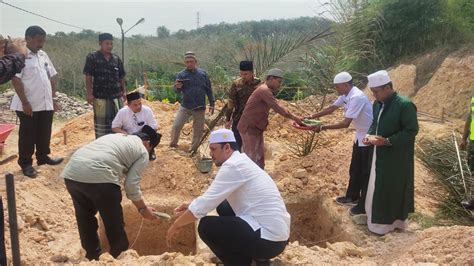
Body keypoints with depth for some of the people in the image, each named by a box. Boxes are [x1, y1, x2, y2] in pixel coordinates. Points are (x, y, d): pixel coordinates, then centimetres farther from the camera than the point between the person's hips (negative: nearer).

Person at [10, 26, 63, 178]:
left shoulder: (43, 55, 11)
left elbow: (51, 77, 15)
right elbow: (15, 80, -16)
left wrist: (54, 98, 11)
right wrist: (25, 102, -19)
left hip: (46, 104, 6)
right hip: (28, 105, -6)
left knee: (44, 133, 15)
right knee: (27, 135, 4)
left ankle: (43, 156, 31)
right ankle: (26, 163, 15)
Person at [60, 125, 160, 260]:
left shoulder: (115, 136, 34)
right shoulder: (142, 152, 14)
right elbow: (131, 185, 5)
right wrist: (143, 208, 18)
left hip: (71, 173, 7)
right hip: (99, 176, -7)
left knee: (85, 218, 24)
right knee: (114, 222, 13)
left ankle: (92, 256, 37)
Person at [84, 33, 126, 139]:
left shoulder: (116, 59, 11)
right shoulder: (92, 58, -2)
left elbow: (121, 77, 16)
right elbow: (88, 77, -5)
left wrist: (124, 91, 10)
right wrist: (89, 94, -11)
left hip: (116, 96, 4)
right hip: (100, 96, -4)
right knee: (101, 122, 1)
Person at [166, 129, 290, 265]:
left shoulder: (232, 166, -16)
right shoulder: (240, 162, 13)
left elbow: (205, 204, -16)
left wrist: (176, 225, -3)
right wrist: (192, 207, 17)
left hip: (270, 239, -10)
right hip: (276, 230, 10)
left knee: (206, 226, -12)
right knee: (223, 207, 21)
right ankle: (252, 253, 20)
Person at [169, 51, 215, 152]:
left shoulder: (203, 73, 1)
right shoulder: (181, 74, -2)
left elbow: (209, 89, 7)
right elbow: (178, 90, -10)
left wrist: (211, 104, 5)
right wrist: (177, 87, -33)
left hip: (200, 107, 1)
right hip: (185, 106, -1)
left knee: (198, 130, 8)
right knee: (176, 126, -9)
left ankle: (194, 149, 24)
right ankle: (173, 144, 13)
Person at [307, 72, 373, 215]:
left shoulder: (357, 97, -30)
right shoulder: (346, 95, -1)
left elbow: (345, 123, -32)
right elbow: (331, 108, 11)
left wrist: (323, 127, -28)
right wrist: (312, 117, 4)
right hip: (360, 135, 9)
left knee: (365, 173, 2)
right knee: (355, 169, 20)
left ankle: (364, 206, 14)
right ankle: (352, 197, 36)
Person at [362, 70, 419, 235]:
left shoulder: (405, 105, -21)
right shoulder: (377, 104, 4)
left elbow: (412, 131, -20)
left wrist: (387, 141, -25)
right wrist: (370, 136, -3)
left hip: (396, 158, -8)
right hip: (379, 155, 8)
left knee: (393, 190, 4)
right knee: (378, 188, 16)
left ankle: (393, 222, 20)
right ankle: (379, 219, 31)